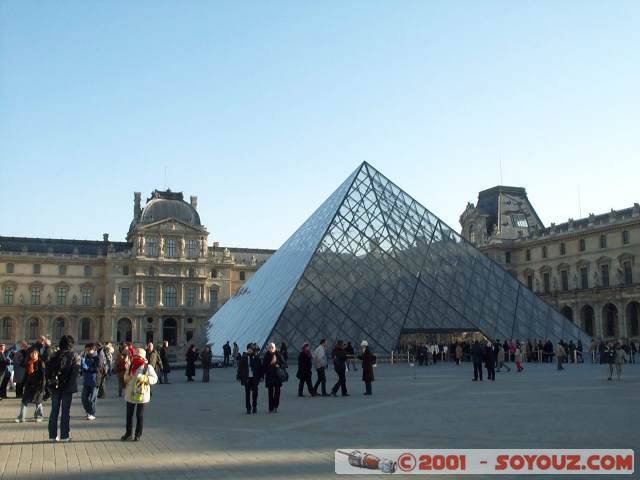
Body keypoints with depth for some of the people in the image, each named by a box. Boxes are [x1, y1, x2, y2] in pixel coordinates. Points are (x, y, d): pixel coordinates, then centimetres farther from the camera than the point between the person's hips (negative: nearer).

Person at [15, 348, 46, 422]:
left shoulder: (40, 363, -8)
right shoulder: (28, 363, 9)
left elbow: (43, 375, -11)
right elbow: (26, 375, 15)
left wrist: (42, 386, -16)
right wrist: (23, 384, 12)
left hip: (37, 385, -5)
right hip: (29, 384, 5)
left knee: (38, 401, 5)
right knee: (24, 401, 0)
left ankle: (39, 416, 20)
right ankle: (21, 417, 4)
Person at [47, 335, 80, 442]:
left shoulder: (54, 356, 3)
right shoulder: (74, 356, -6)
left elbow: (47, 369, 0)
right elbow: (76, 371, -13)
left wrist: (49, 382, 5)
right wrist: (72, 384, -8)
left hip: (55, 386, 3)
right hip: (67, 387, -3)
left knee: (54, 410, 11)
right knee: (66, 411, 3)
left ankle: (52, 435, 14)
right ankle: (65, 435, 4)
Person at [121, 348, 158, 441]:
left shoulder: (148, 367, -8)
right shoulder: (130, 366, 6)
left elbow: (155, 378, -8)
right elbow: (126, 379, 16)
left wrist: (145, 379, -23)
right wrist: (127, 377, -8)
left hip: (141, 395, -4)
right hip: (130, 394, 4)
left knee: (139, 415, 4)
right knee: (129, 414, 12)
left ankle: (138, 434, 15)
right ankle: (128, 433, 24)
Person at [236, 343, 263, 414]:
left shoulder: (256, 357, -1)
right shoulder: (244, 357, -4)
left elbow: (260, 367, 3)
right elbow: (240, 367, -1)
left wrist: (260, 376, 1)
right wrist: (239, 376, -2)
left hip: (255, 378, 1)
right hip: (247, 378, -1)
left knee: (255, 393, 8)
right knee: (247, 393, 2)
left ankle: (254, 407, 25)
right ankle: (248, 408, 8)